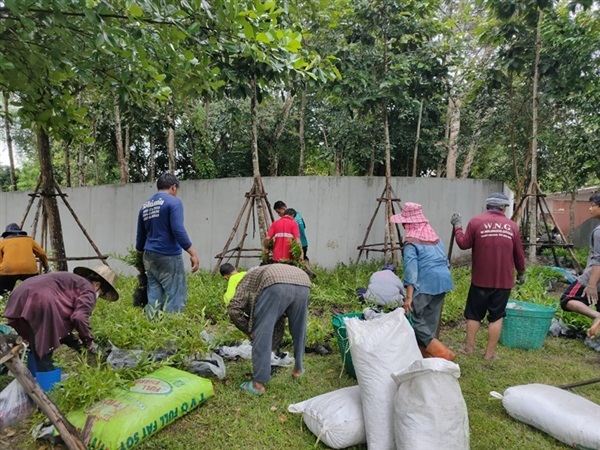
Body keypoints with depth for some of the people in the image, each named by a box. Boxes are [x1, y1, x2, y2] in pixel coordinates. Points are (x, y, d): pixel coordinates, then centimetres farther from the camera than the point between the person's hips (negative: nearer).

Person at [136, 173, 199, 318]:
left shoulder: (145, 206, 15)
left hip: (149, 256, 7)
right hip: (168, 257, -7)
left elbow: (140, 236, 20)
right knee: (175, 296, -2)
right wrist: (193, 254, -16)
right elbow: (178, 230, -18)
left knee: (154, 296, 9)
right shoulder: (173, 202, -7)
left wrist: (139, 256, 32)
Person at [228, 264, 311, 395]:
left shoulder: (248, 279, 32)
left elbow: (234, 309, 16)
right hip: (303, 282, 6)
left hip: (277, 284, -6)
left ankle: (258, 384, 5)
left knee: (262, 335, 4)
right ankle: (298, 370, 38)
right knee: (299, 331, 24)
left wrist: (249, 329, 26)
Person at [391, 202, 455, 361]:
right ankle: (425, 352, 25)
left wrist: (408, 297, -19)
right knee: (432, 320, 15)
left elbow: (411, 271, -18)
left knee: (415, 318, 2)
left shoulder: (411, 242, -10)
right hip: (443, 281, 8)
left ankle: (443, 353, -2)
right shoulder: (434, 236, 13)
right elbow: (445, 260, 18)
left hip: (426, 284, -8)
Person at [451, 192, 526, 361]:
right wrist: (521, 273, 23)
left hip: (480, 279, -1)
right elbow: (519, 254, 8)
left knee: (474, 314, 12)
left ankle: (469, 347, 19)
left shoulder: (476, 221, -6)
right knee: (496, 316, 10)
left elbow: (463, 244, -4)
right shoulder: (512, 225, 2)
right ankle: (490, 353, 14)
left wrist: (457, 226, 9)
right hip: (504, 280, 2)